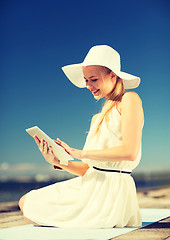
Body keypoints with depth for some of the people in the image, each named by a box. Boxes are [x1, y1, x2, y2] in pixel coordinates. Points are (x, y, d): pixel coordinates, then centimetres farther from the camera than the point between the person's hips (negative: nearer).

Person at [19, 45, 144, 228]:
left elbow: (129, 152, -19)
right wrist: (58, 161, -6)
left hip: (112, 190, -8)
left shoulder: (129, 100, -6)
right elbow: (89, 169, 10)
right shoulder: (97, 119, 15)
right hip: (91, 185, 8)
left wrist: (81, 153, -16)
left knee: (30, 207, 0)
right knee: (25, 202, 12)